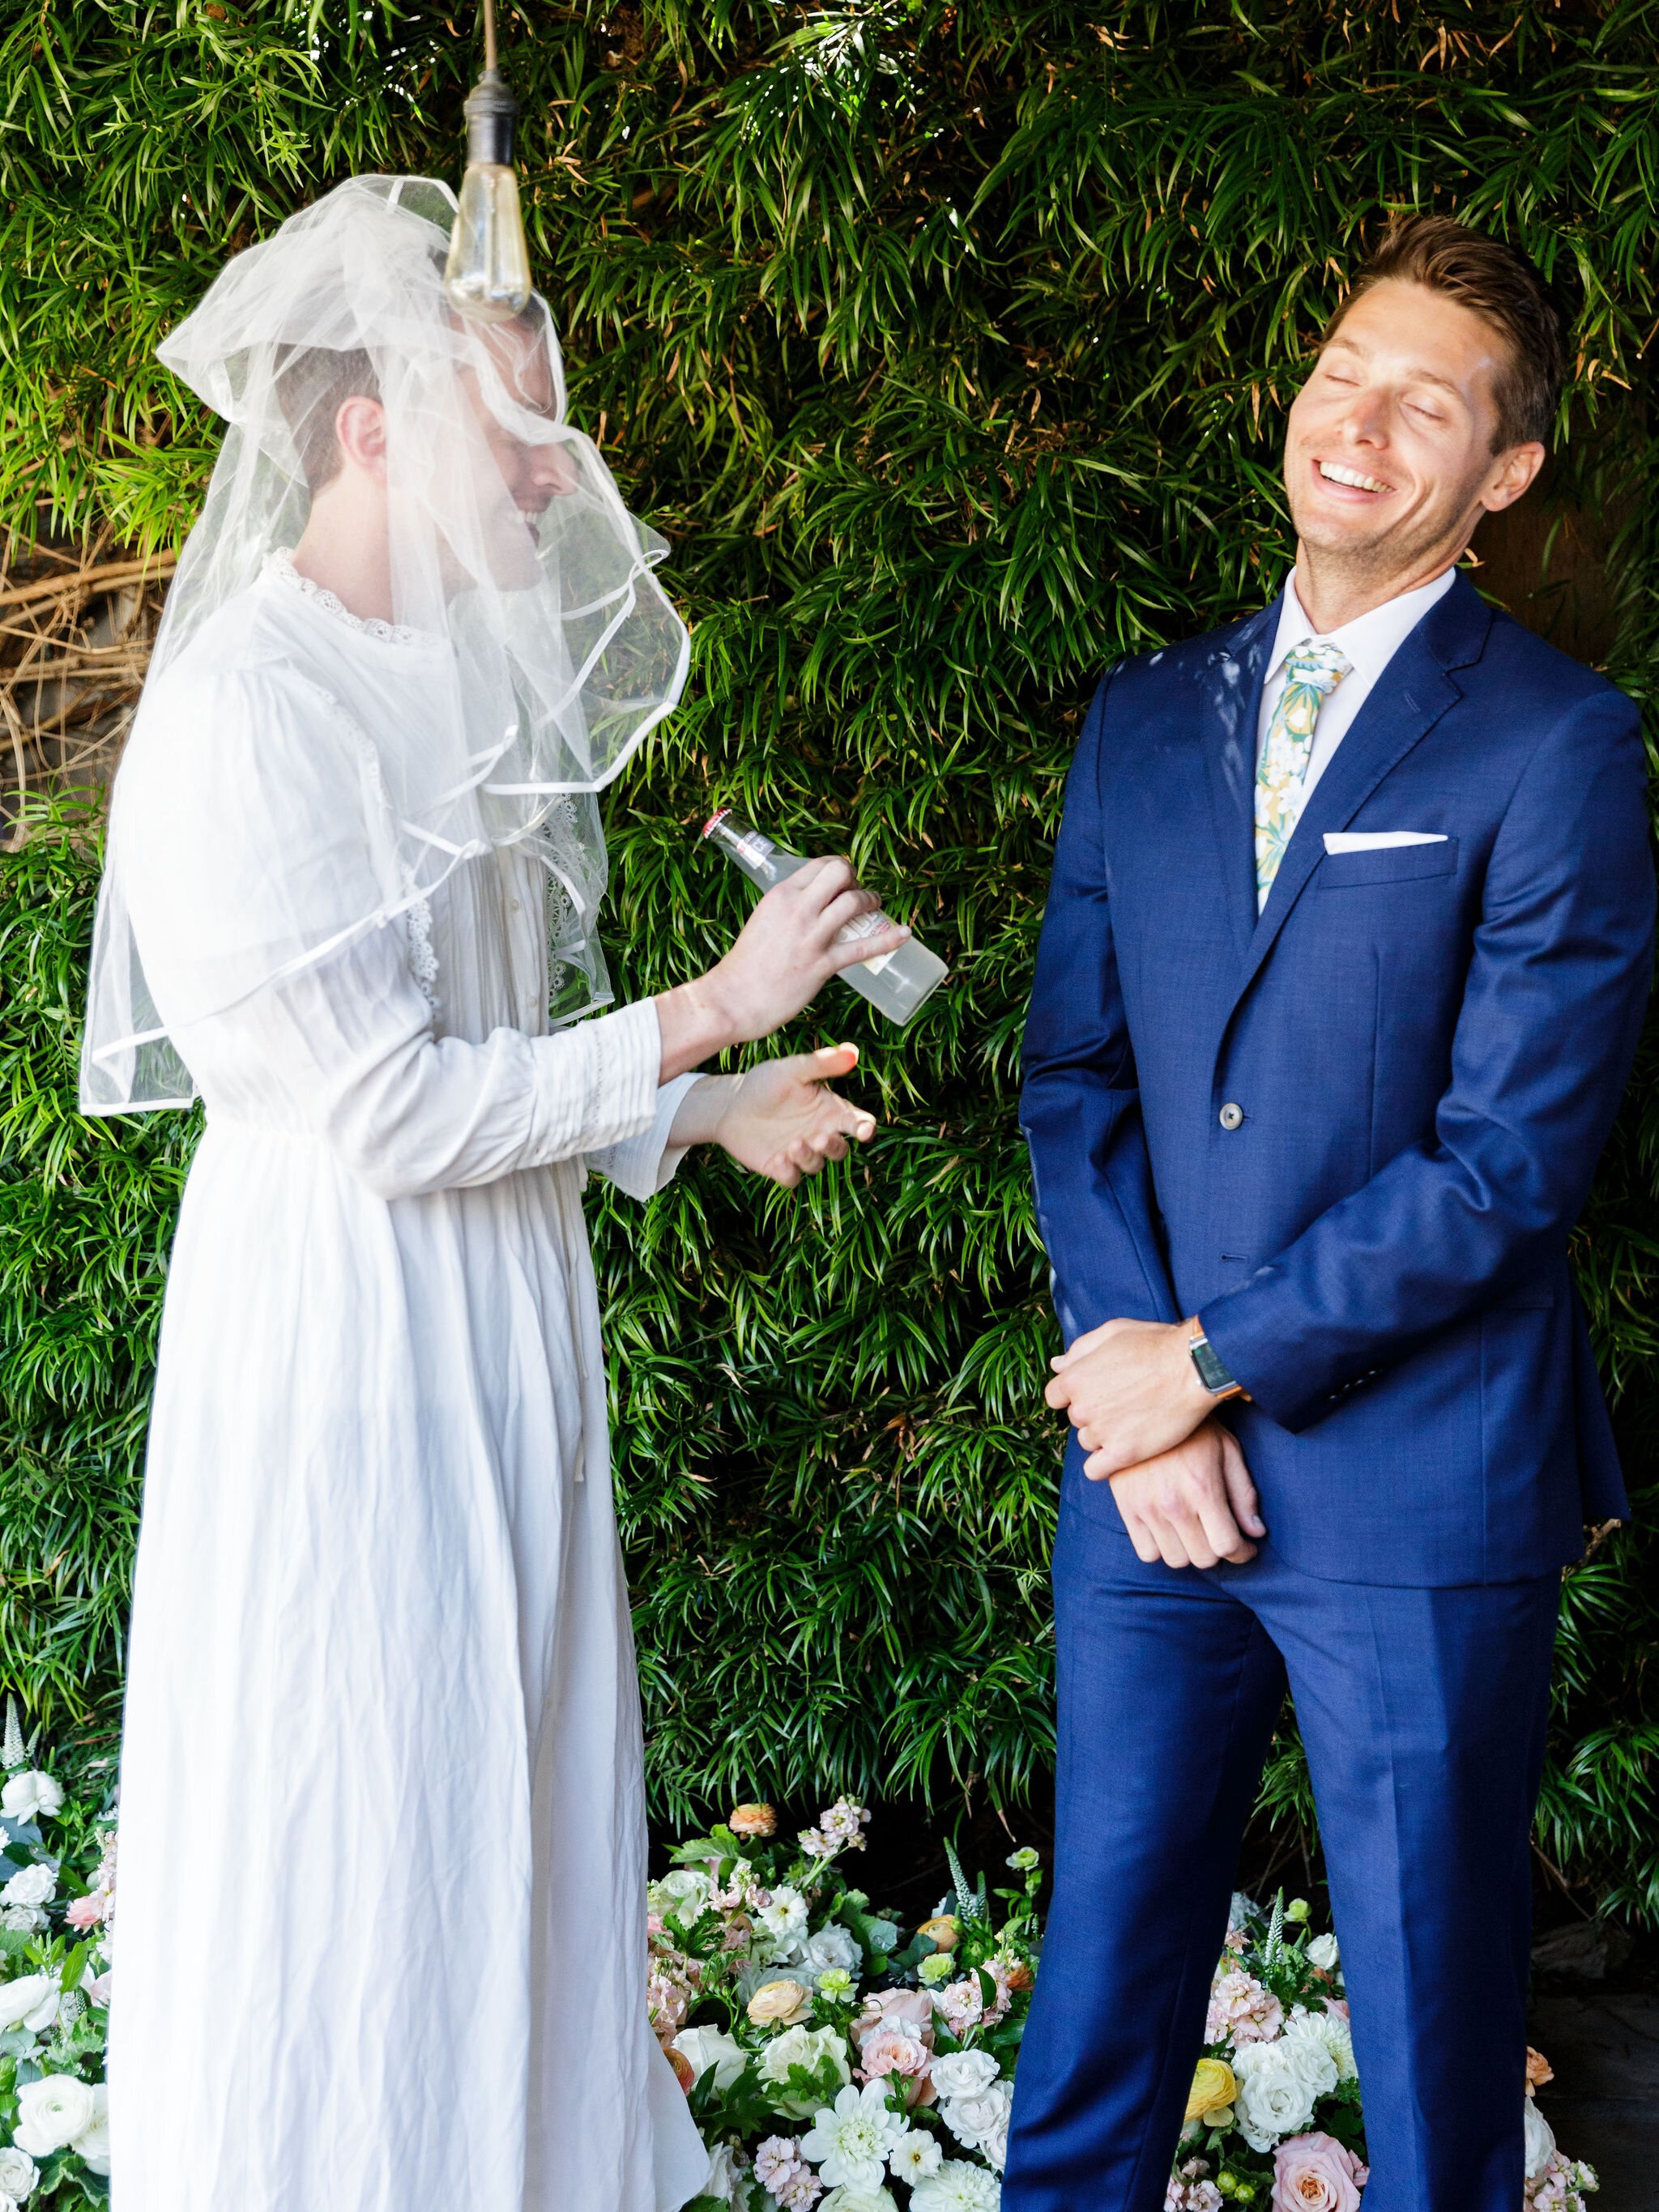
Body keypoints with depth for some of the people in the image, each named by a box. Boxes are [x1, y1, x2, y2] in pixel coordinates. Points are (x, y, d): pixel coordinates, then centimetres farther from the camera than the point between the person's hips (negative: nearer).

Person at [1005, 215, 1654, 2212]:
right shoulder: (1144, 720, 11)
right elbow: (1073, 1076, 9)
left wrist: (1214, 1361, -11)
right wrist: (1126, 1364, -6)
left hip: (1416, 1485, -4)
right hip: (1153, 1456, 4)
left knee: (1431, 2016, 8)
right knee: (1102, 1957, 14)